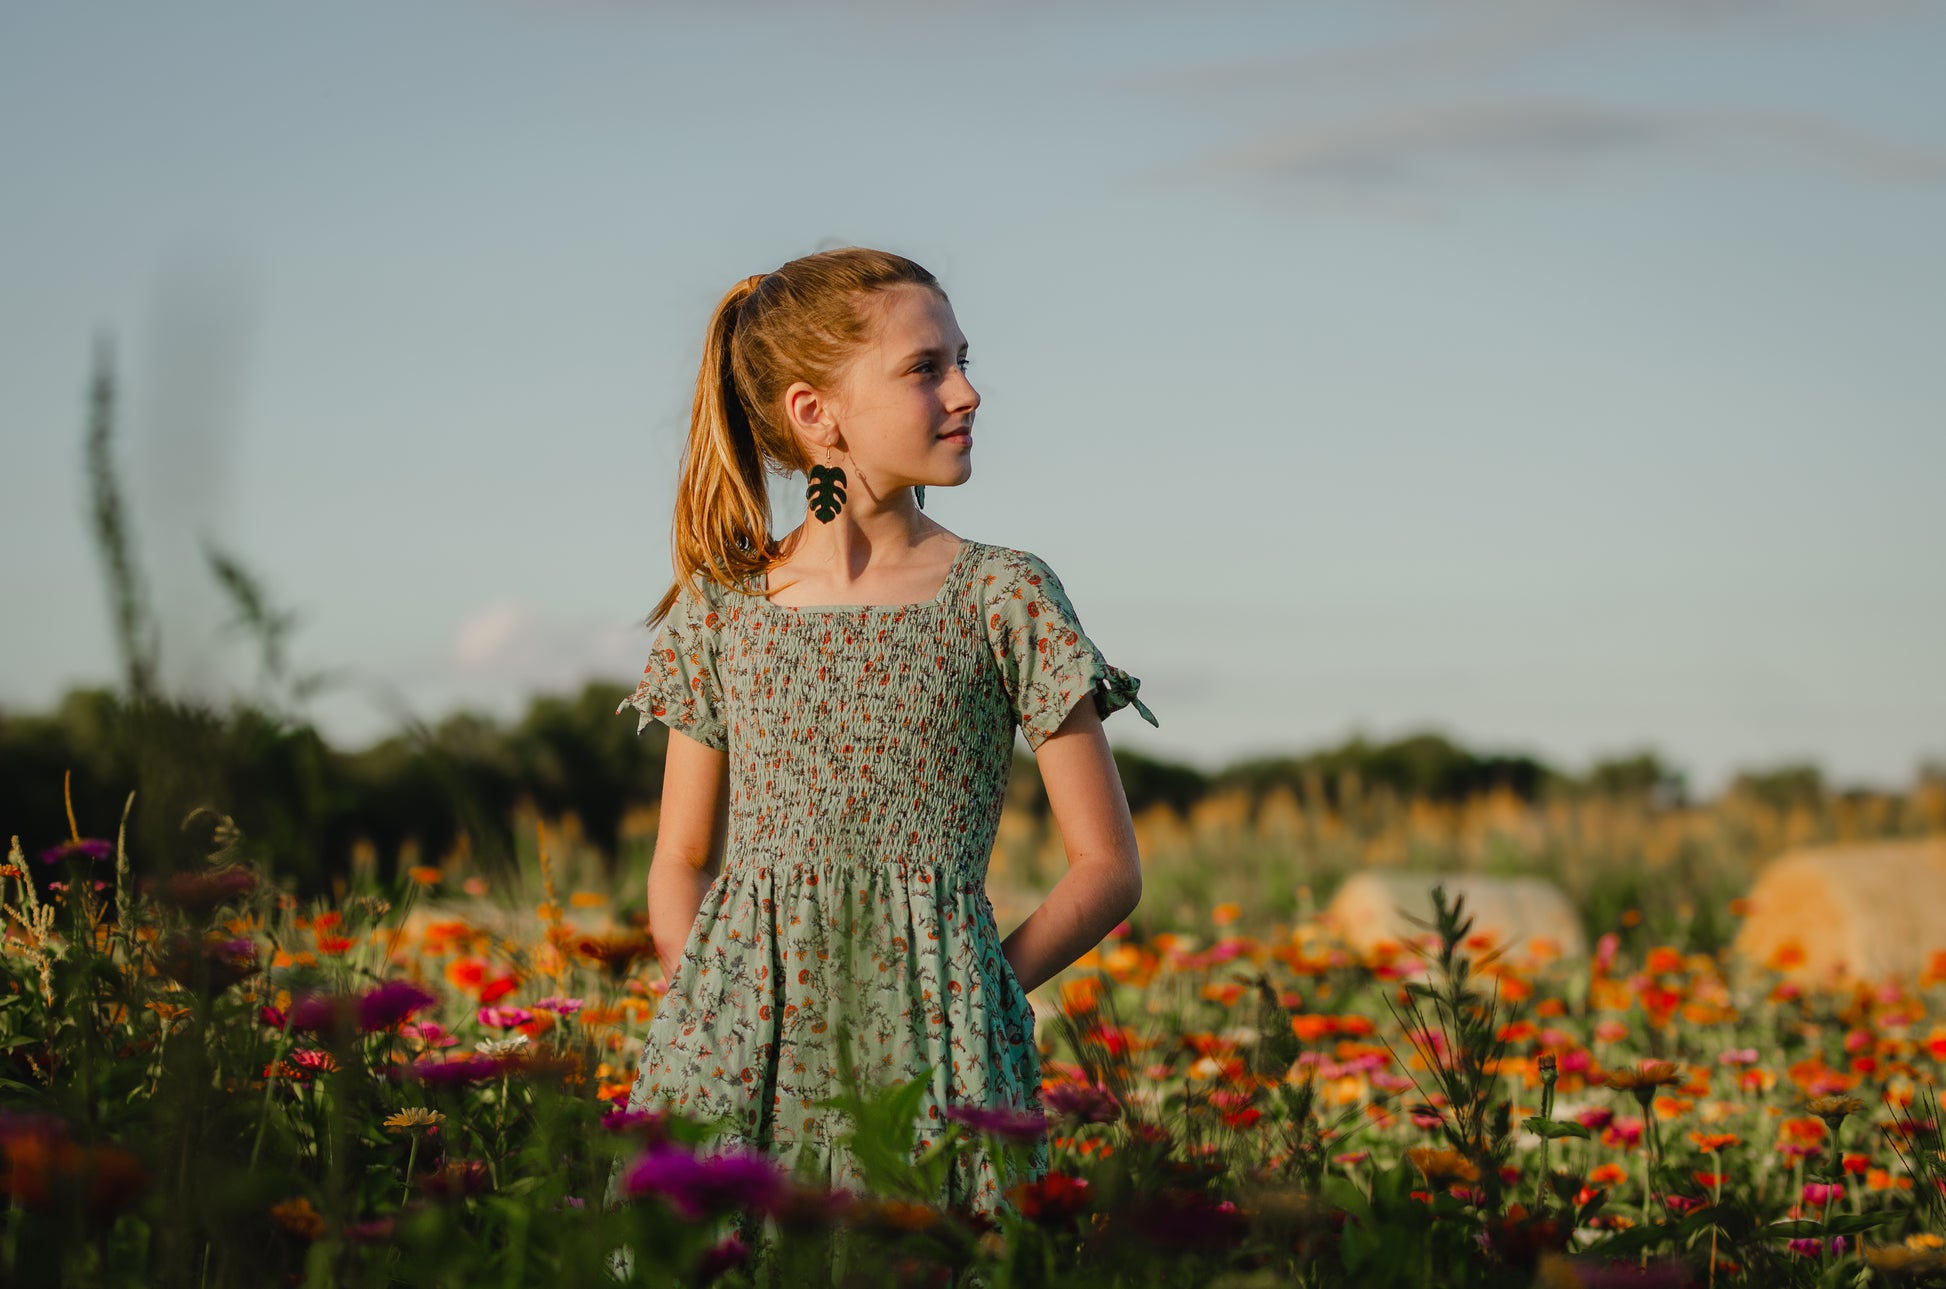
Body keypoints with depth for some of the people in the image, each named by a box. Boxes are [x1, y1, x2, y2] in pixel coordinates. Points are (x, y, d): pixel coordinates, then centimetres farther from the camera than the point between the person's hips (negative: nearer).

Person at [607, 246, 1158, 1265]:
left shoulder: (1000, 597, 1)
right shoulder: (721, 609, 7)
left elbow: (1108, 868, 3)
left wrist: (968, 995, -7)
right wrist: (700, 993, -2)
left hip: (927, 1046, -1)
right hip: (743, 1046, 2)